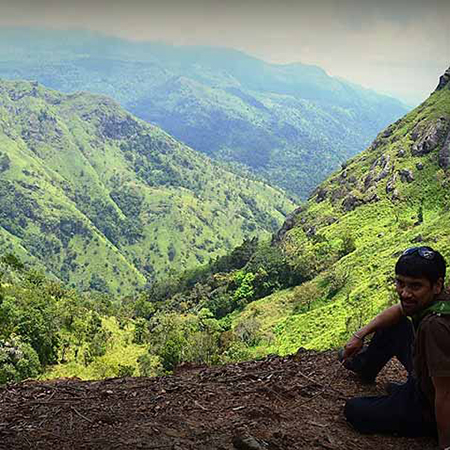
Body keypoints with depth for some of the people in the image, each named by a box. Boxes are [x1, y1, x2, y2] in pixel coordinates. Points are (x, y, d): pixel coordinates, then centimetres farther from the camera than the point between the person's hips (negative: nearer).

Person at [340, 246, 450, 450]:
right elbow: (398, 311, 8)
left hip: (429, 411, -8)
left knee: (353, 410, 4)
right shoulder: (427, 298, -14)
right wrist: (360, 335, 3)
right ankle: (364, 366, 44)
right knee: (391, 326, 18)